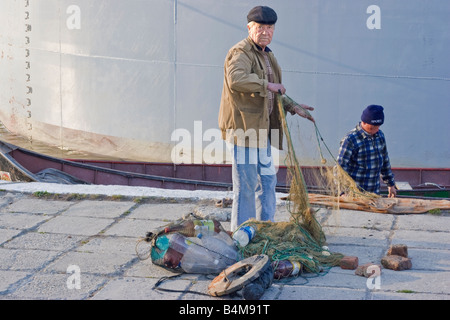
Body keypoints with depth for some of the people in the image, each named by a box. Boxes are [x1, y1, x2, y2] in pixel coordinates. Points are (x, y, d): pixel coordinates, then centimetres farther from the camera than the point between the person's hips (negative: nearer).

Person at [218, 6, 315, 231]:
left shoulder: (268, 55, 20)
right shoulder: (241, 52, -13)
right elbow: (236, 79, -34)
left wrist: (293, 108, 22)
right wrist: (268, 85, -26)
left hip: (261, 128, 10)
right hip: (242, 127, -10)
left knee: (267, 180, 17)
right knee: (246, 184, -5)